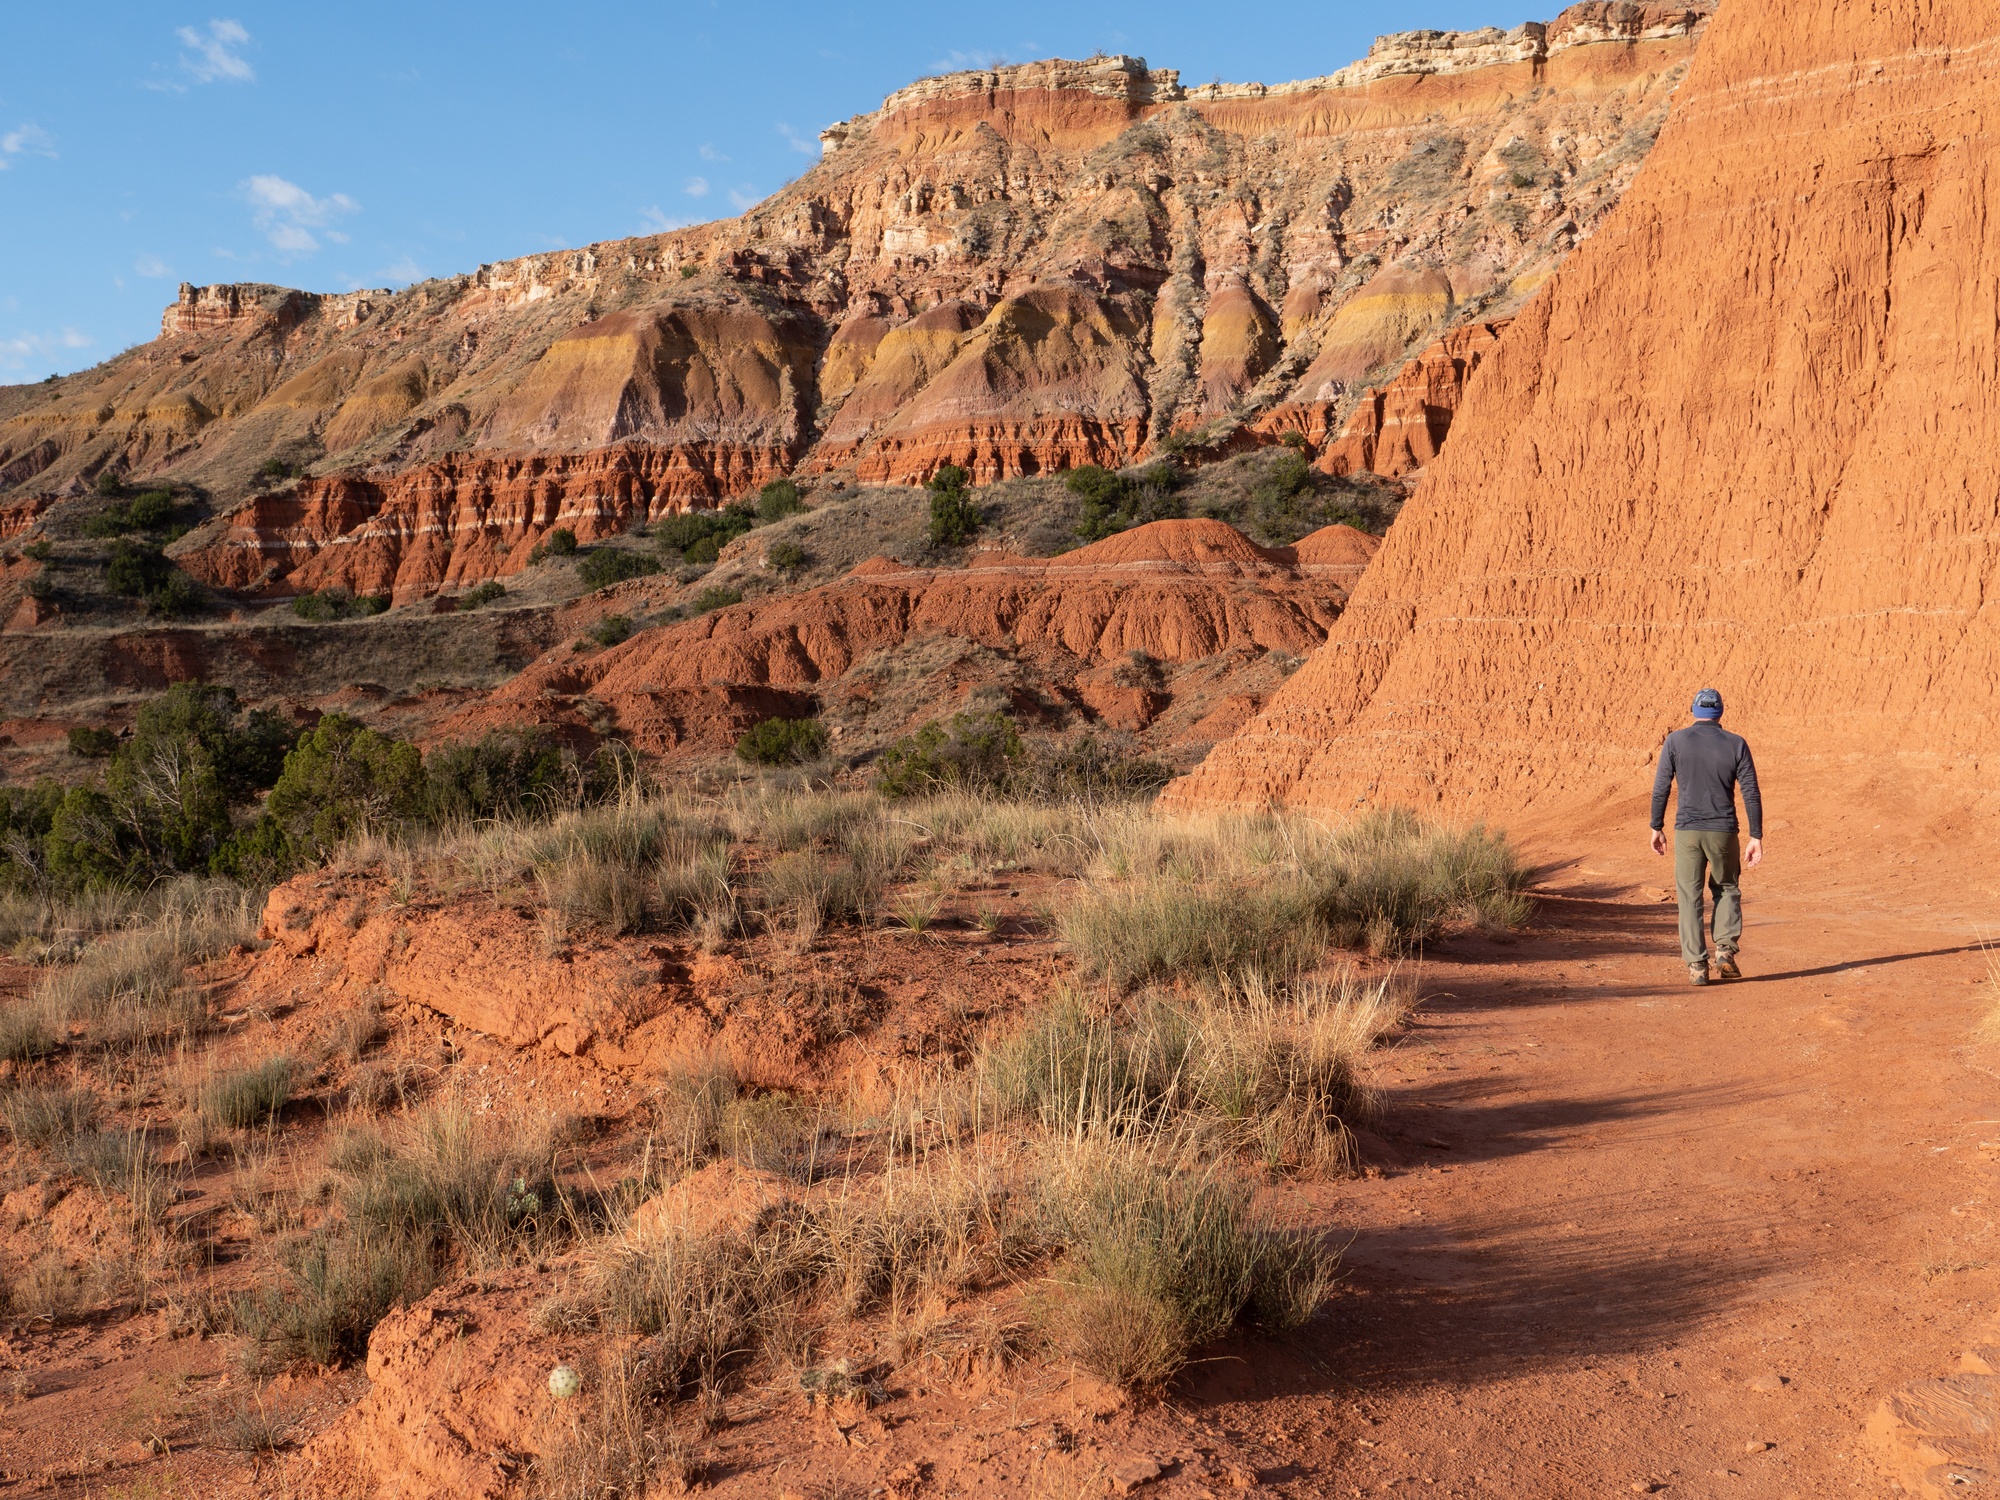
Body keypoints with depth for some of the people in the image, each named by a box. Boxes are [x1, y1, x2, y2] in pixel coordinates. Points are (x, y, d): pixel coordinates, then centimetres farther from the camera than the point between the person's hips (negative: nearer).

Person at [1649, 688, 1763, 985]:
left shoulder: (1676, 741, -1)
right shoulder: (1736, 744, 0)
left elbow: (1660, 788, -2)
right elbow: (1752, 794, -2)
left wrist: (1657, 828, 7)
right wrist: (1756, 838, 2)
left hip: (1686, 830, -1)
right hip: (1723, 831, 1)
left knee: (1690, 896, 7)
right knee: (1726, 889, 21)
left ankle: (1697, 965, 4)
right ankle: (1725, 951, 6)